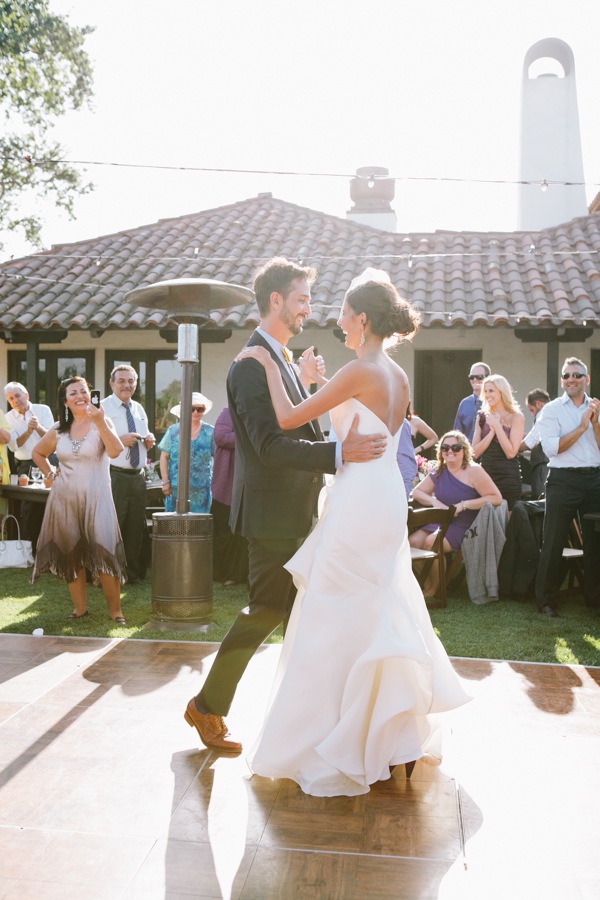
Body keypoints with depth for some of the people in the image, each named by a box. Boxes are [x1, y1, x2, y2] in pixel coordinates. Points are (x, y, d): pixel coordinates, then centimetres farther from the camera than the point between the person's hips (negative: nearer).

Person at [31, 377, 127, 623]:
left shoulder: (101, 423, -2)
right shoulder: (58, 430, 8)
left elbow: (115, 451, -21)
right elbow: (38, 453, 26)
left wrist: (100, 422, -28)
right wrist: (49, 474, 11)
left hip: (95, 498, -4)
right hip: (65, 499, 4)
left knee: (104, 552, -11)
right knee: (71, 554, 7)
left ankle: (115, 609, -2)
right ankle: (80, 607, 19)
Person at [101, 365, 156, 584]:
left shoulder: (139, 409, 18)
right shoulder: (102, 408, -4)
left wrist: (149, 441, 3)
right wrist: (120, 440, -20)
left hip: (138, 476, 7)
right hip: (114, 476, -7)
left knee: (136, 528, 12)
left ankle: (133, 574, 22)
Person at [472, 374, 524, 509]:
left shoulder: (516, 417, -4)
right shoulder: (482, 417, 9)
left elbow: (511, 453, -13)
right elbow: (475, 453, 2)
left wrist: (497, 426, -12)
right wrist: (492, 431, -9)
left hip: (507, 477, -4)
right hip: (485, 476, 4)